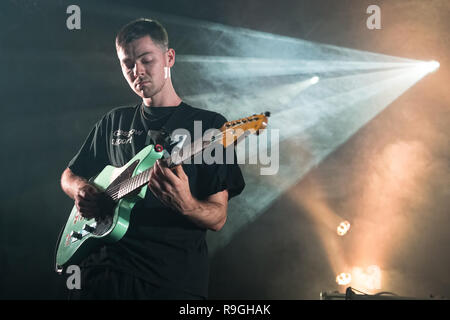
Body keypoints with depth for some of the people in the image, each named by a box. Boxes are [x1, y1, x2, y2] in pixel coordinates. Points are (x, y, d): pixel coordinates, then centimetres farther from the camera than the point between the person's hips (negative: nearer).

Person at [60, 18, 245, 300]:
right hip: (104, 266, 3)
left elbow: (218, 219, -2)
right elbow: (69, 175, 25)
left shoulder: (210, 125, 2)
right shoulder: (114, 122, 15)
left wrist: (185, 205, -23)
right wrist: (81, 189, 3)